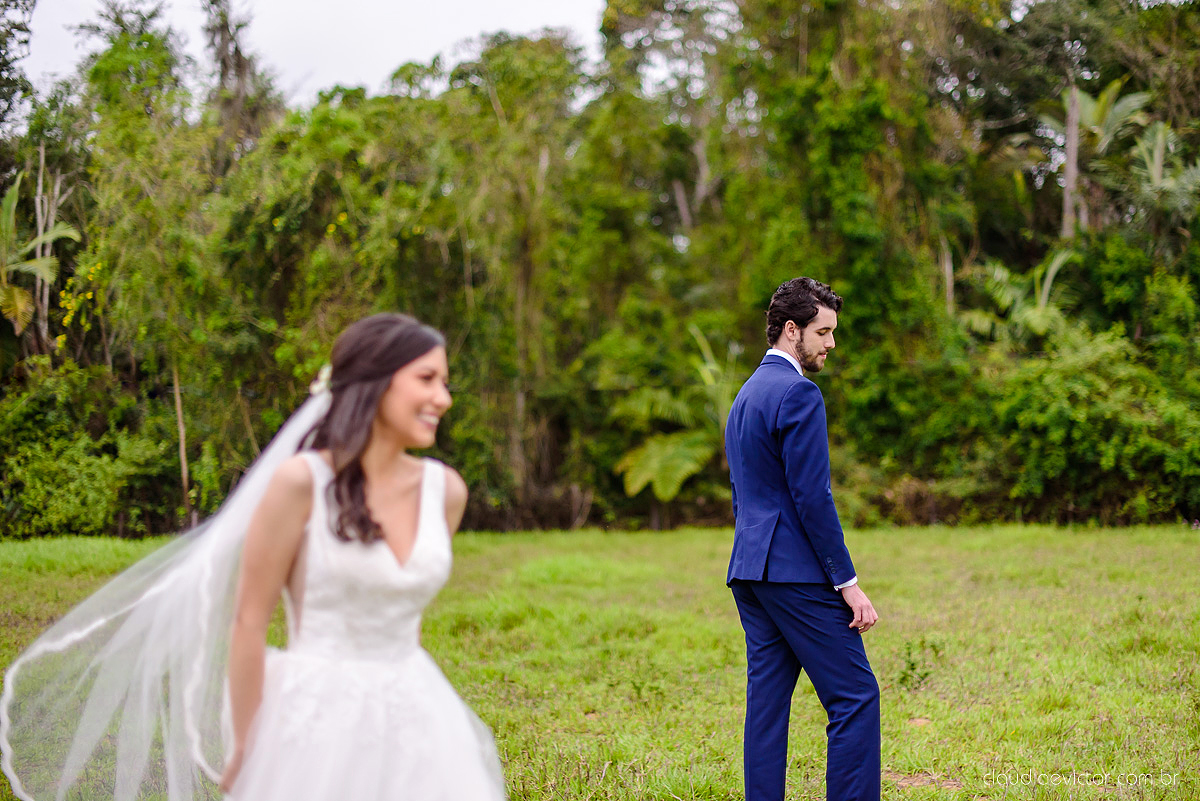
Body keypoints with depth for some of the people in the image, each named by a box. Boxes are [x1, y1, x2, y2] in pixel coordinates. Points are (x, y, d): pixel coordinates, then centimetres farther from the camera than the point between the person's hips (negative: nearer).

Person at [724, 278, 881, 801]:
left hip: (750, 570, 9)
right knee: (855, 698, -5)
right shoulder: (798, 394, -12)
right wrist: (848, 582, -14)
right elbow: (811, 497, -17)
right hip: (797, 572, -9)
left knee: (767, 702, 8)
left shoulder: (746, 394, 19)